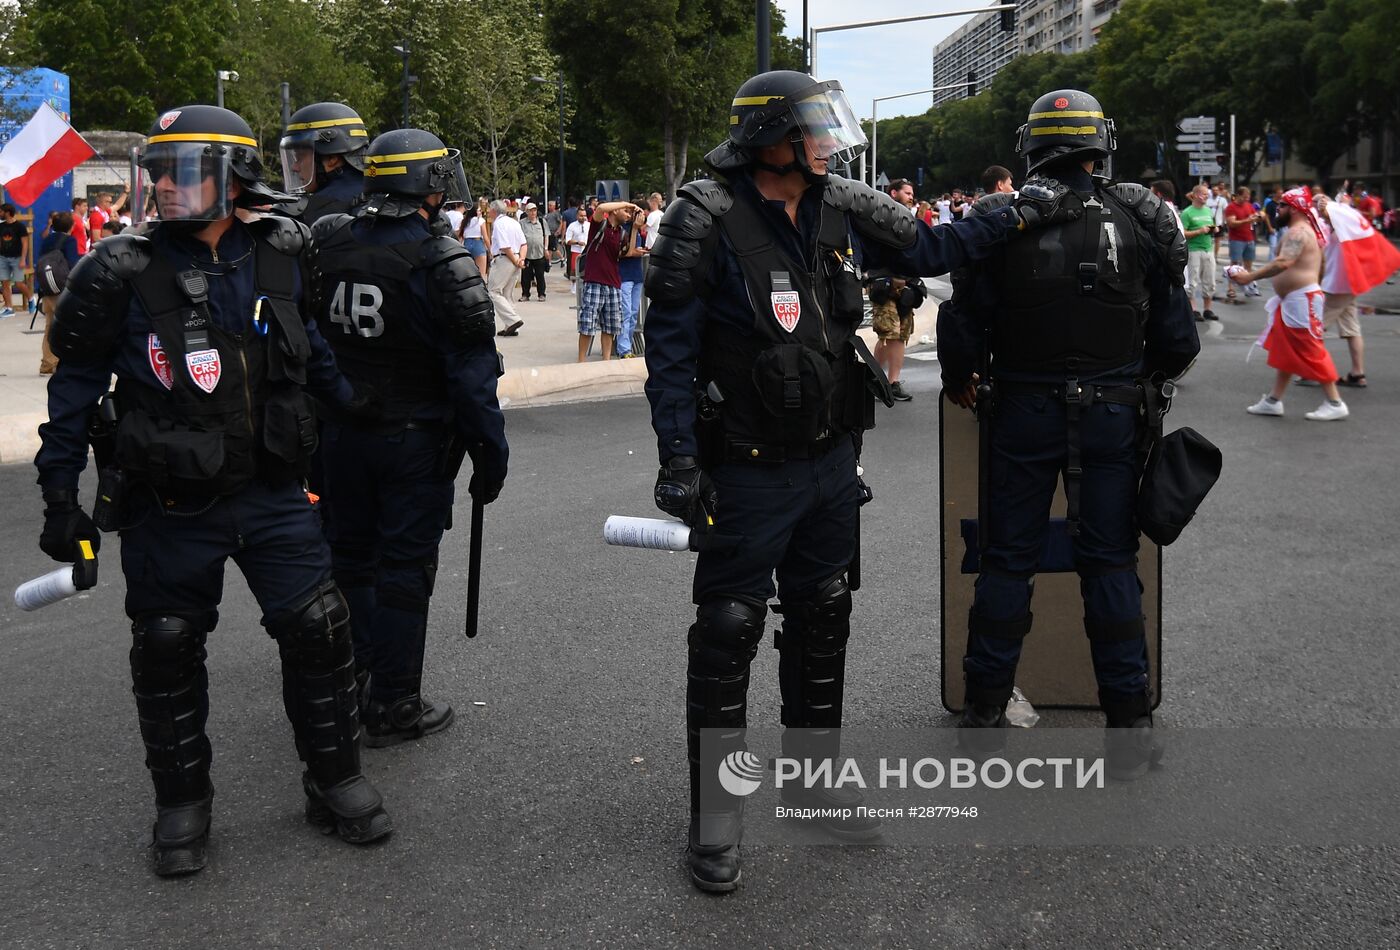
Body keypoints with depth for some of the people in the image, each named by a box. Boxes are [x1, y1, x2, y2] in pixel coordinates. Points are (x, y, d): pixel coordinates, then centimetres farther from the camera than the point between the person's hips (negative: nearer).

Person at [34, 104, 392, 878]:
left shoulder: (279, 258, -3)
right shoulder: (122, 275, -11)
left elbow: (311, 348, 16)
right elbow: (75, 387, -3)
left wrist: (358, 407, 20)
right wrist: (59, 495, -3)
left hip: (271, 491, 2)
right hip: (170, 506, -2)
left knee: (317, 628, 2)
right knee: (168, 651, 8)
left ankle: (335, 782, 22)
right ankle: (181, 803, 28)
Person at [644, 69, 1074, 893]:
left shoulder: (841, 209, 3)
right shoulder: (707, 220, -15)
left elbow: (926, 248, 18)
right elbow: (670, 346, -15)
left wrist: (1018, 217, 11)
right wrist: (679, 461, -19)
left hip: (833, 462, 7)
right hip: (749, 474, -7)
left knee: (822, 621, 18)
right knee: (728, 636, 1)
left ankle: (813, 773, 37)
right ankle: (716, 811, 16)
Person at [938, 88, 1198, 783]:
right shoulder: (1140, 222, -3)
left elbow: (963, 326, -7)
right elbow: (1176, 336, 0)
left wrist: (961, 382, 13)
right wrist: (1145, 380, 20)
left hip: (1022, 412, 0)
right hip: (1112, 413, 1)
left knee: (1007, 561, 9)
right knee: (1110, 563, 8)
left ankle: (984, 714, 17)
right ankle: (1128, 727, 12)